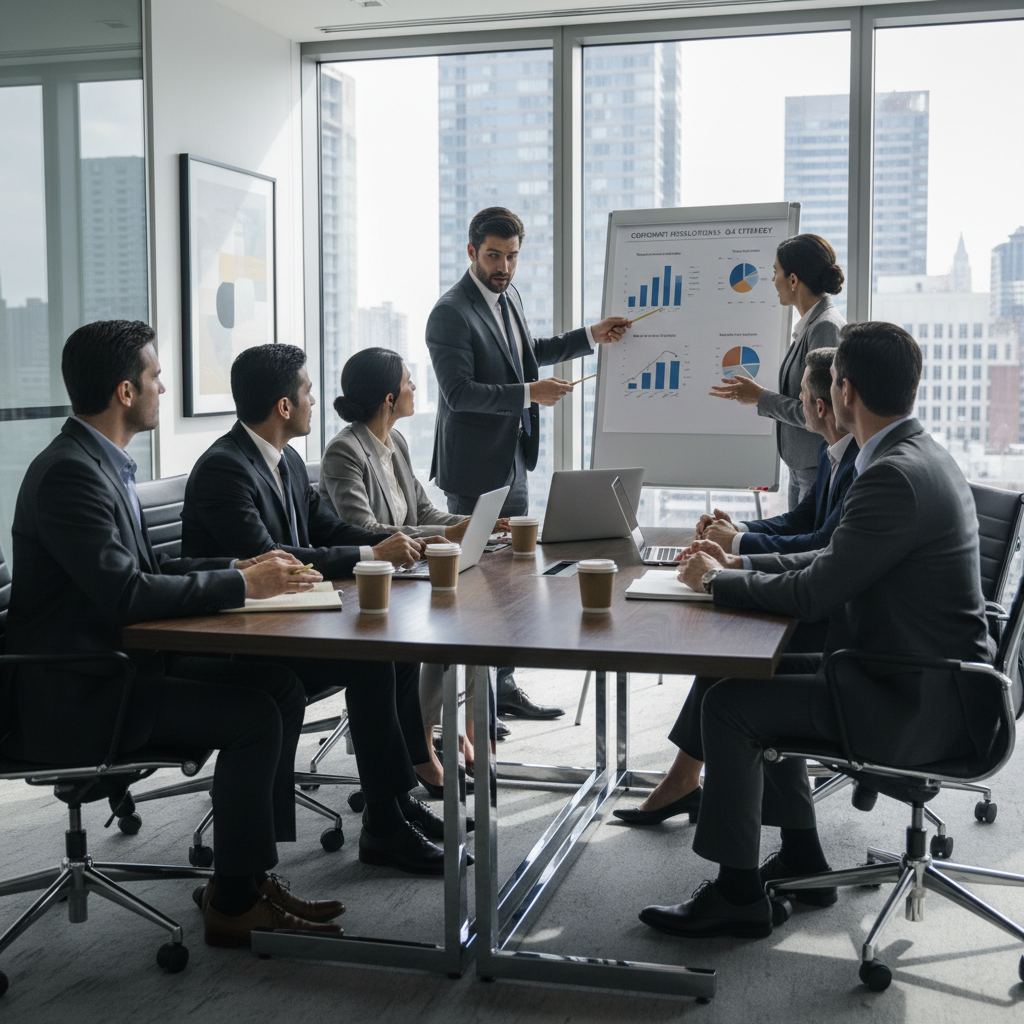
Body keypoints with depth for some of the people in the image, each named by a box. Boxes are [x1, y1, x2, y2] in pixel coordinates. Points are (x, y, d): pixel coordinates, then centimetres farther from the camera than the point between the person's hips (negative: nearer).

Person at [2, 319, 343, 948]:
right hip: (71, 696, -10)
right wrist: (241, 585, -19)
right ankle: (234, 904, -3)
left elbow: (148, 565, 18)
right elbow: (125, 593, -28)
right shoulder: (69, 473, -20)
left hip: (116, 664, 10)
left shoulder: (101, 462, 11)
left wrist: (242, 565, 5)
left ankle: (251, 871, 7)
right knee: (253, 716, -17)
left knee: (280, 685, 1)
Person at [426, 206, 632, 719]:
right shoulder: (450, 313, -16)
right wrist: (529, 393, -25)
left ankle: (503, 686, 25)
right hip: (474, 470, -9)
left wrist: (590, 336, 22)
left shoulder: (508, 296, 12)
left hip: (512, 463, 9)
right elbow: (459, 392, -22)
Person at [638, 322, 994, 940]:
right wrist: (738, 565, 11)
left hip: (924, 705, -10)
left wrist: (717, 581, -6)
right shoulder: (919, 455, 9)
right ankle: (801, 861, 27)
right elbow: (836, 562, 16)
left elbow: (813, 594, -22)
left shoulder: (895, 476, -24)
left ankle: (737, 894, 4)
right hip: (930, 683, 10)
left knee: (730, 704, -9)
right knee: (764, 682, 19)